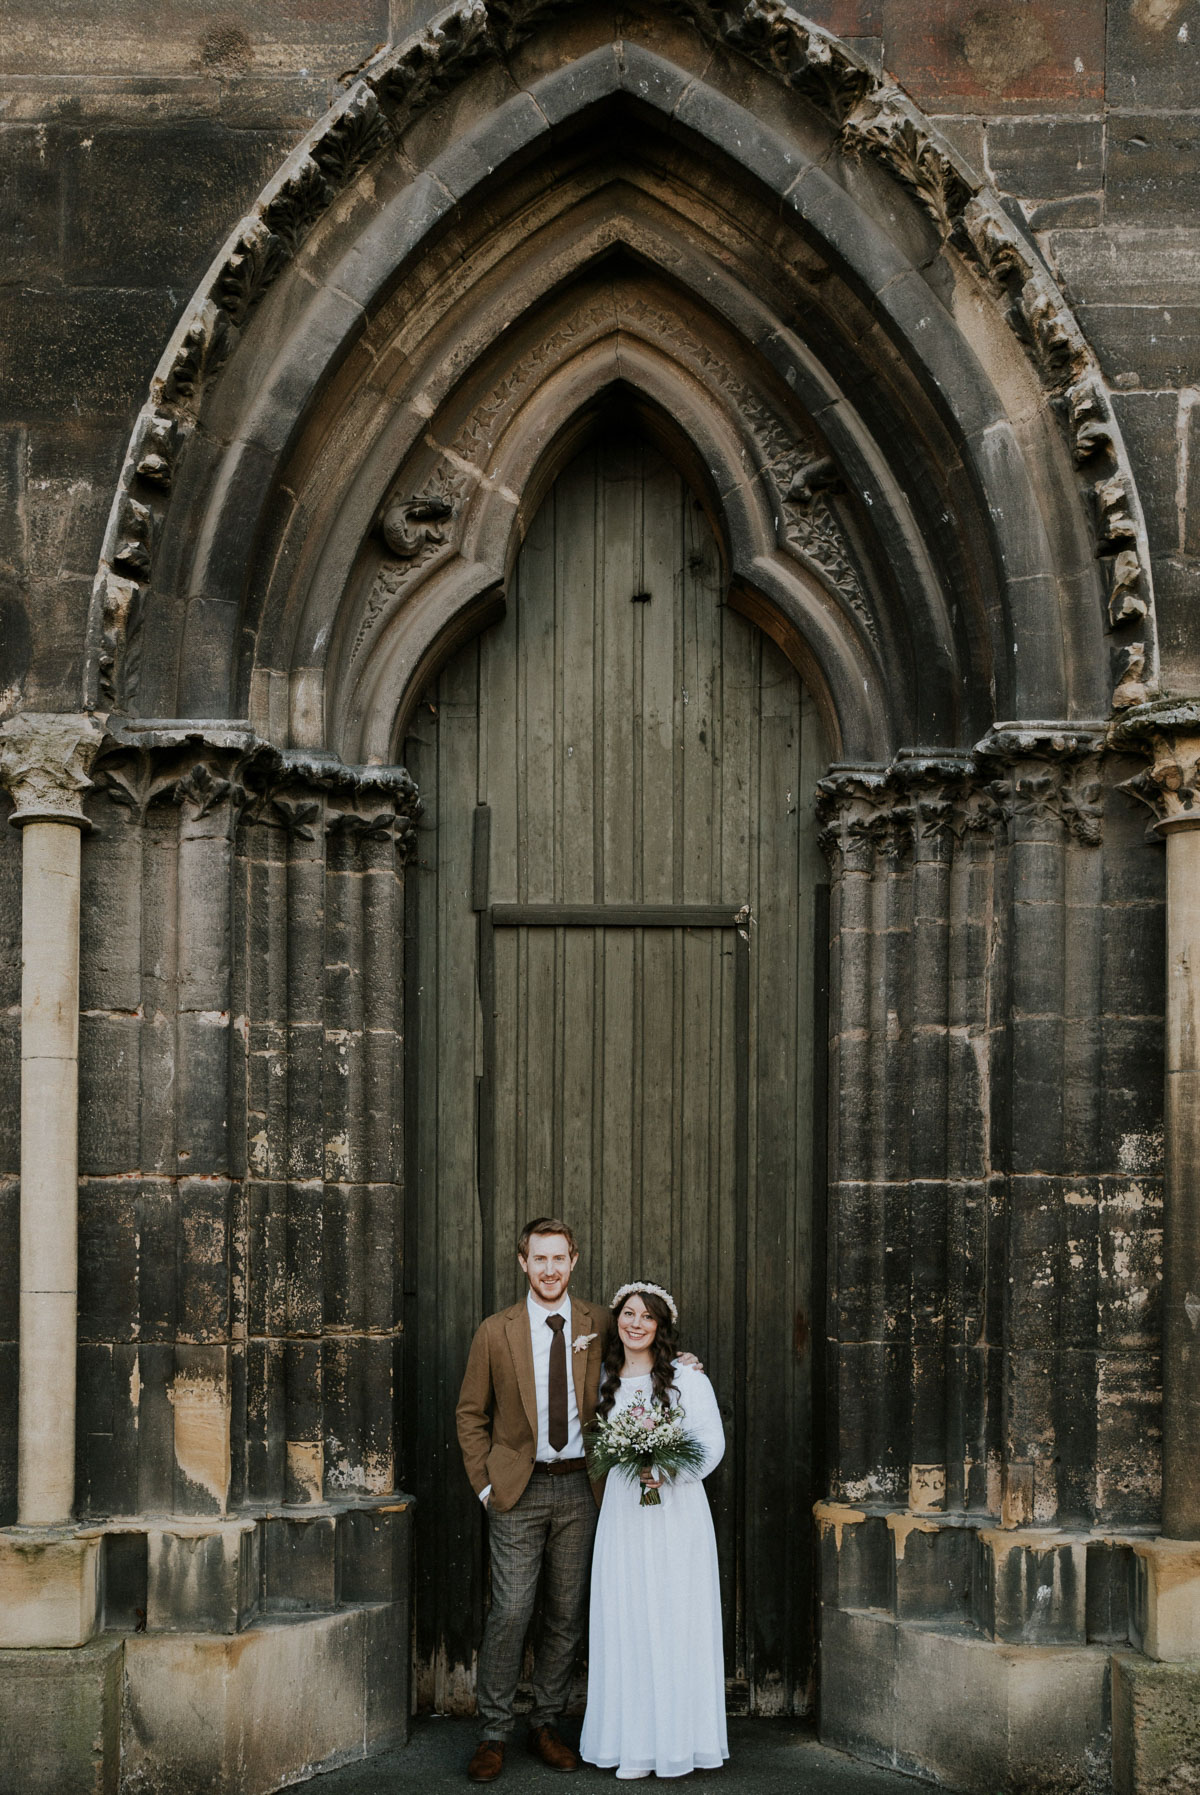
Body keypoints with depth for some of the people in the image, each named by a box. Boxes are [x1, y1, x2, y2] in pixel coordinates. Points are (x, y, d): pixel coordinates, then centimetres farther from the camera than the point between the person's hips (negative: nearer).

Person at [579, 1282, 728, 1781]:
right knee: (625, 1622, 3)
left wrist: (670, 1472, -19)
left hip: (676, 1510, -3)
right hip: (622, 1513, 3)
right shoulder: (604, 1380, 10)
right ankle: (635, 1743, 10)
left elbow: (712, 1441, -6)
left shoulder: (687, 1376, -2)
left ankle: (677, 1738, 9)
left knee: (675, 1620, -1)